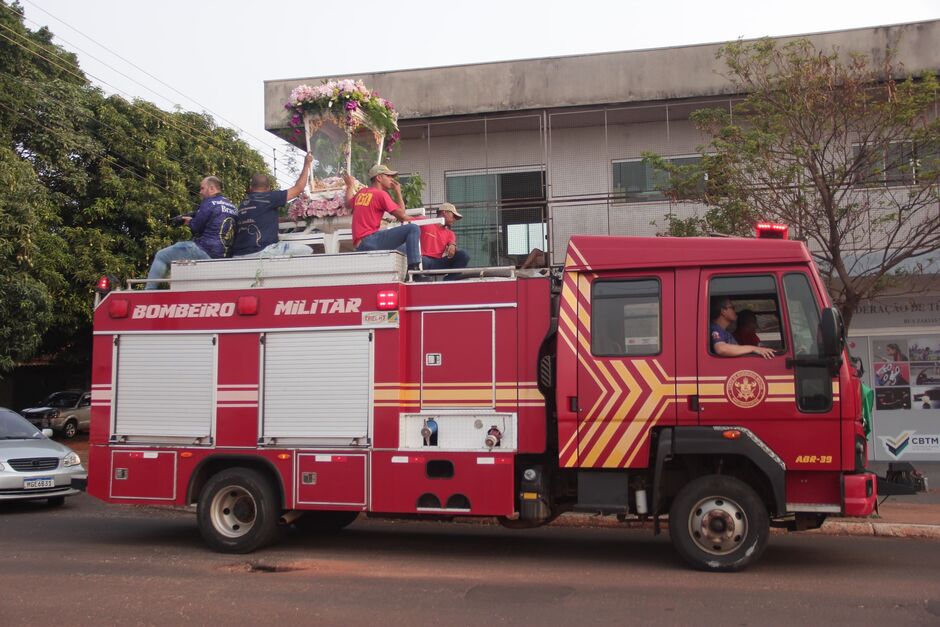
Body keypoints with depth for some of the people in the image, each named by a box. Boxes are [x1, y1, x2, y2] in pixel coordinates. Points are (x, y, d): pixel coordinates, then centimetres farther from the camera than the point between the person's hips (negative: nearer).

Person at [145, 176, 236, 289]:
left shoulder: (209, 203, -10)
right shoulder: (232, 206, 15)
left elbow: (196, 227, -9)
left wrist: (190, 222, 13)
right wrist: (193, 220, 21)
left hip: (205, 251, -9)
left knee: (161, 256, 2)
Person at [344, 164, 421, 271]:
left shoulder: (361, 192, 16)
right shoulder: (381, 194, -8)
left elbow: (348, 204, 36)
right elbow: (401, 215, -7)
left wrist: (349, 186, 50)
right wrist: (398, 192, 3)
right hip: (370, 240, -9)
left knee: (407, 247, 27)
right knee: (413, 229, -17)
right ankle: (413, 266, -23)